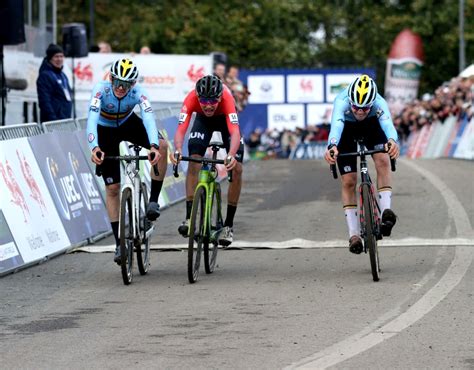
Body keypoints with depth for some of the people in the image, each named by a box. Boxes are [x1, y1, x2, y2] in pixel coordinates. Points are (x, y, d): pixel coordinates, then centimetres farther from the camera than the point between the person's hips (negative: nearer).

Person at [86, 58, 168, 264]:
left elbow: (148, 118, -43)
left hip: (129, 124, 1)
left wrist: (153, 146, -61)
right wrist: (94, 148, -61)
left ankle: (153, 200, -14)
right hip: (106, 131, -1)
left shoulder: (138, 92, -29)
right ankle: (119, 244, 4)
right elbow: (92, 120, -44)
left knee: (162, 146, -28)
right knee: (112, 187, -4)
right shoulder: (101, 90, -32)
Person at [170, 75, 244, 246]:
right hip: (203, 119, 1)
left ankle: (228, 224, -3)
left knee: (236, 168, -13)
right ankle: (189, 218, -17)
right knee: (194, 162, -20)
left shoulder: (226, 98, -41)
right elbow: (180, 129, -45)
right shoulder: (191, 98, -37)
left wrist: (231, 155, -70)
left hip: (225, 118, -1)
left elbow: (235, 132, -52)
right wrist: (177, 150, -65)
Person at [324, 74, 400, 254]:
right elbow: (336, 125, -58)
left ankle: (386, 211, -26)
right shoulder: (342, 102, -40)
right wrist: (332, 147, -79)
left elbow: (387, 123, -56)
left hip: (371, 126, 1)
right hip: (347, 130, -1)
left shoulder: (379, 103, -38)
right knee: (348, 181, -6)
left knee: (382, 161, -27)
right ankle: (354, 234, -1)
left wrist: (393, 141, -79)